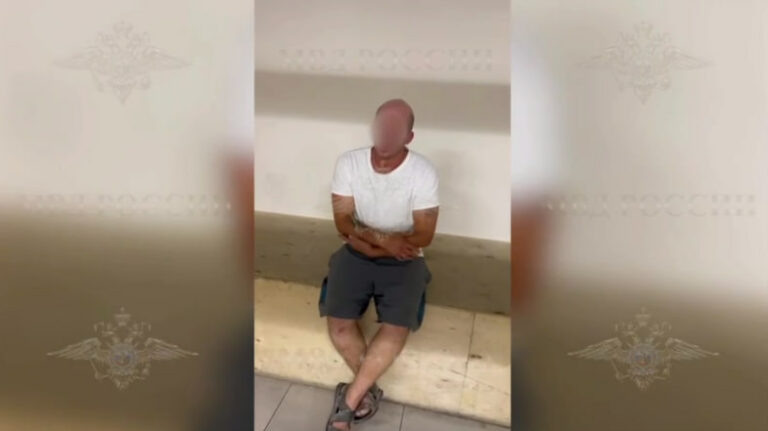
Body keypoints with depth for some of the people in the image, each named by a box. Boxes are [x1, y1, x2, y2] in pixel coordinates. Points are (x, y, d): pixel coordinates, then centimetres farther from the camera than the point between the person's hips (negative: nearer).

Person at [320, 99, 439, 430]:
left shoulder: (423, 173, -13)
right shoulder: (348, 163, -7)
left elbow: (423, 236, -14)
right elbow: (343, 223, -8)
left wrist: (369, 236, -17)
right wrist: (385, 240, -20)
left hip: (403, 262, -1)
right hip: (356, 255, 2)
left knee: (397, 329, -21)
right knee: (338, 323, -17)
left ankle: (347, 403, -3)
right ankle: (367, 388, 9)